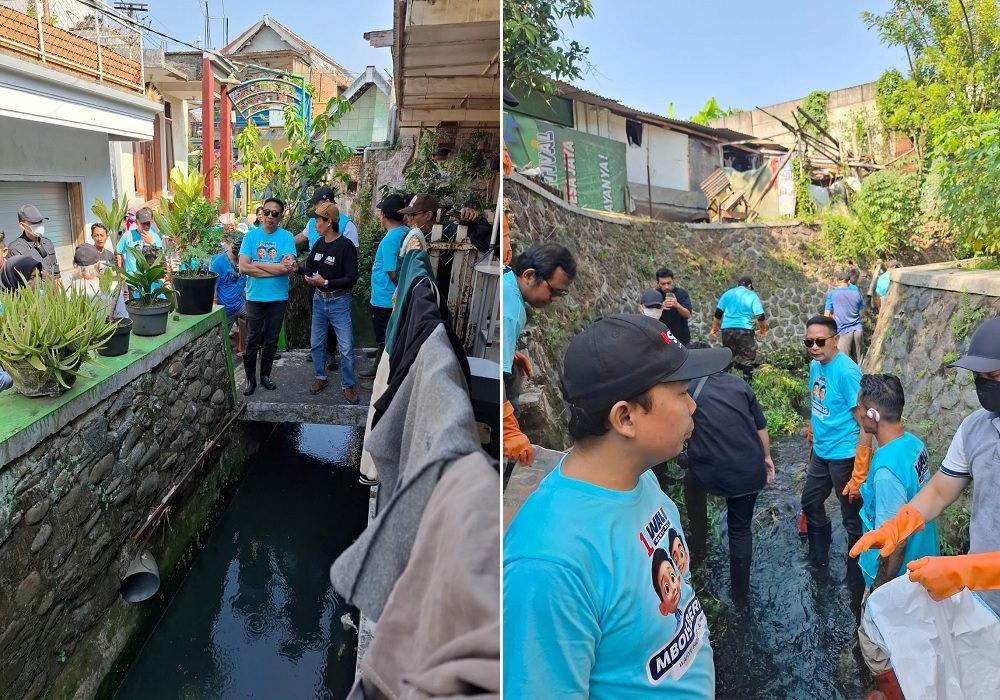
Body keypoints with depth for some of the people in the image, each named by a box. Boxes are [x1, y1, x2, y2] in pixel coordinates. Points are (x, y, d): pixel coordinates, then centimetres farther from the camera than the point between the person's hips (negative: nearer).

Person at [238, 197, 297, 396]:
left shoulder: (287, 237, -5)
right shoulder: (251, 236, -4)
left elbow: (288, 268, -18)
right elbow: (243, 267, -14)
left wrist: (257, 264, -16)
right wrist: (275, 268, -16)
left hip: (278, 297, 1)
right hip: (255, 297, 0)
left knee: (271, 340, 13)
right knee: (253, 340, 6)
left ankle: (265, 375, 29)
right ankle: (250, 378, 19)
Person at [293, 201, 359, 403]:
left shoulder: (346, 246, -15)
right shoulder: (319, 244, 5)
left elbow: (351, 278, -19)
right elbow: (311, 269, 10)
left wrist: (326, 283, -25)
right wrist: (297, 268, -9)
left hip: (339, 301, -6)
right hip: (319, 299, 6)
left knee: (346, 347, -4)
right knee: (317, 342, 15)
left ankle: (348, 386, 8)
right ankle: (320, 377, 31)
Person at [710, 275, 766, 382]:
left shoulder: (728, 293, 11)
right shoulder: (752, 296, 3)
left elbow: (718, 313, 10)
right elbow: (760, 316, 0)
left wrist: (714, 328, 18)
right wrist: (763, 330, 14)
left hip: (727, 329, 3)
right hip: (744, 330, -3)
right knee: (748, 357, 5)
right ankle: (746, 382, 2)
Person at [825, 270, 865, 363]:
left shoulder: (832, 294, -1)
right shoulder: (856, 293, 8)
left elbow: (827, 316, -4)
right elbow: (861, 313, 13)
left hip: (844, 331, -4)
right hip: (858, 330, 4)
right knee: (858, 362, 12)